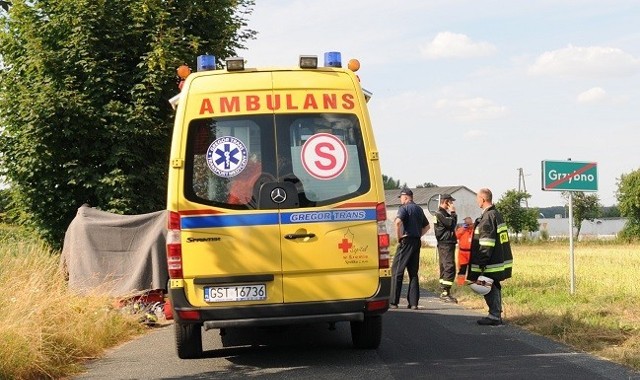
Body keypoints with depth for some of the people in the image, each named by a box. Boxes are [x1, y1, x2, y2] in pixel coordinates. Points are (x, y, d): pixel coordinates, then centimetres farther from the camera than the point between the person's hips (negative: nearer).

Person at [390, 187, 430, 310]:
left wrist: (399, 237, -14)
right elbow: (427, 226, 26)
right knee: (413, 272, 10)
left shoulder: (404, 208, -8)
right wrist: (418, 235, 16)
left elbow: (398, 222, -25)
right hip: (417, 242, 7)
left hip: (406, 241, -7)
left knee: (397, 271, -2)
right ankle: (413, 303, 5)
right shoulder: (419, 209, 17)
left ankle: (393, 302, -4)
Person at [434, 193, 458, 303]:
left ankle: (444, 292, 15)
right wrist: (453, 213, -8)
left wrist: (452, 213, 11)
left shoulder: (444, 213, 20)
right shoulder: (439, 214, -12)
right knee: (450, 267, -14)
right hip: (445, 244, -11)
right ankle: (445, 293, -16)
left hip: (447, 243, 11)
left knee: (445, 268, 11)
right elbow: (452, 223, -18)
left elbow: (452, 225, 21)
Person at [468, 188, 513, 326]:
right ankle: (496, 315, 22)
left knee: (490, 289, -2)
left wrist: (481, 264, -19)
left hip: (491, 263, -10)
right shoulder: (497, 215, 13)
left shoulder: (487, 218, -18)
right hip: (501, 260, 10)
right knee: (494, 288, 16)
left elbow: (486, 245, -22)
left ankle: (494, 317, 2)